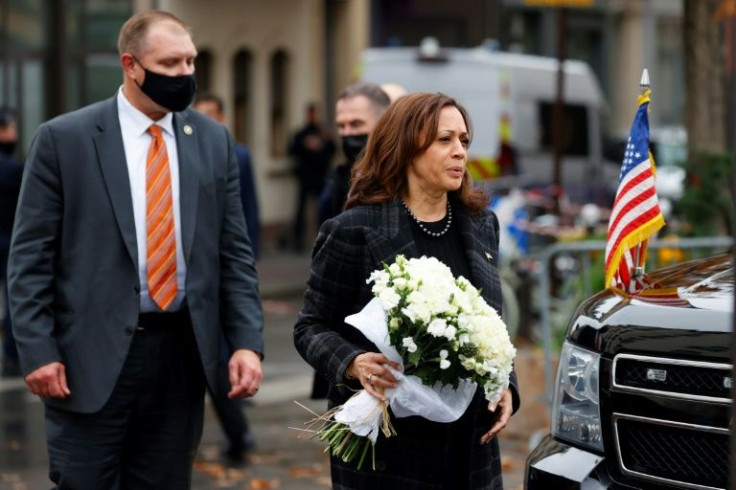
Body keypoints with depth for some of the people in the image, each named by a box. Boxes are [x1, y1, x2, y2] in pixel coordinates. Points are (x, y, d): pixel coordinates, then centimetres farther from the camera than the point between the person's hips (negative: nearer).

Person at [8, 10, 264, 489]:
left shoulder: (213, 139, 8)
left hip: (182, 351, 4)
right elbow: (30, 256, -3)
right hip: (92, 355, -3)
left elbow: (234, 252, 8)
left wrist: (247, 342, -2)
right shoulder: (64, 138, -3)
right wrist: (38, 351, -10)